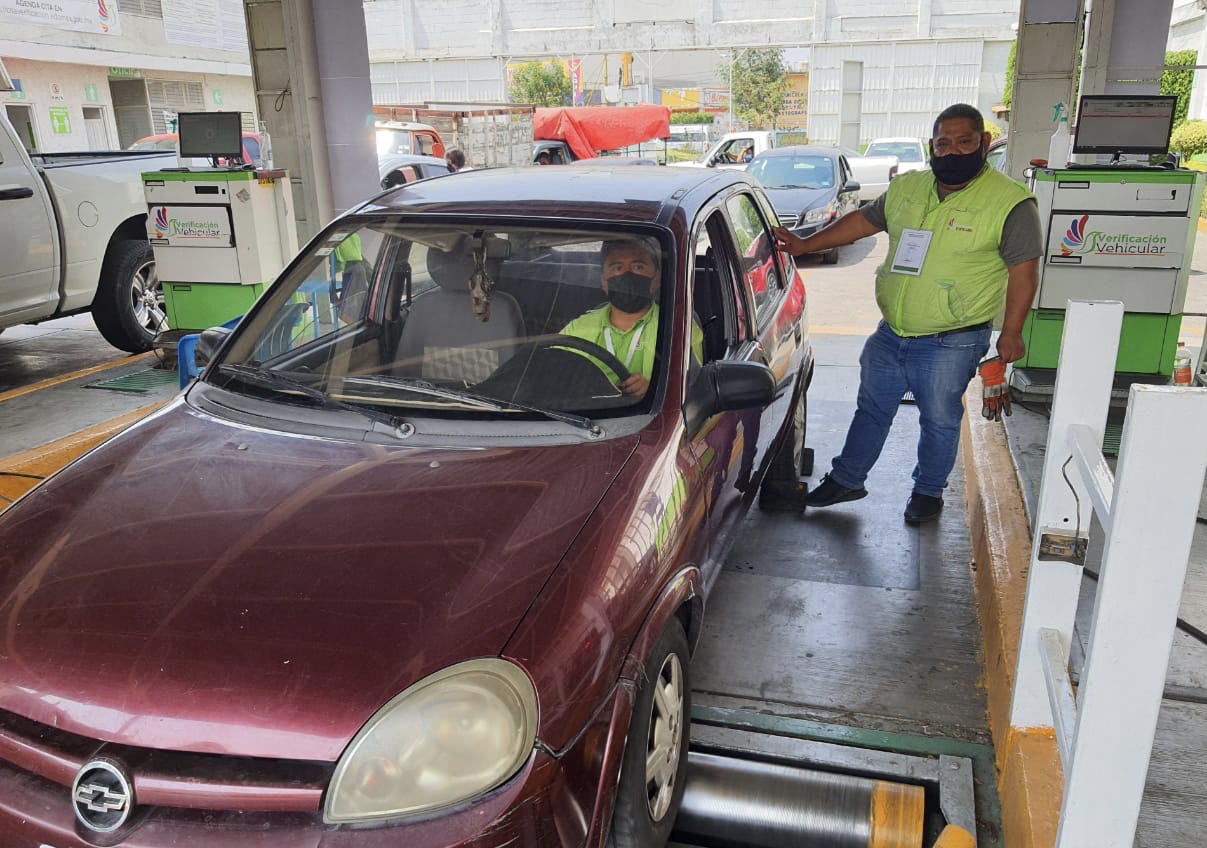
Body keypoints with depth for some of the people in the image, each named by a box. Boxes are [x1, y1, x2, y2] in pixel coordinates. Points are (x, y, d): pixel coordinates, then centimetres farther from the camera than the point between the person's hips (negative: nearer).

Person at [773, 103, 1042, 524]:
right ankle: (846, 479, 32)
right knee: (872, 408, 16)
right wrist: (804, 245, 10)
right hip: (891, 333, 5)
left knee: (939, 420, 10)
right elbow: (861, 221, 14)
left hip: (950, 343, -5)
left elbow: (1023, 271, -10)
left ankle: (929, 492, 30)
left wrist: (1011, 334, -13)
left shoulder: (1010, 202, -10)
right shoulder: (906, 188, 5)